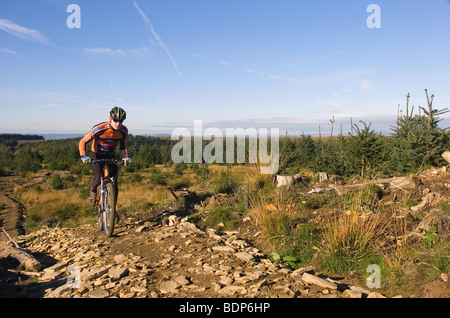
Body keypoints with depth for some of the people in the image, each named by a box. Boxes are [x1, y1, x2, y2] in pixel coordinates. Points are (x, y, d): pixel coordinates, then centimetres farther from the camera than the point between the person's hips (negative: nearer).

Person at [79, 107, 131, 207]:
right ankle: (93, 192, 15)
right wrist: (83, 156, -34)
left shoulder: (123, 131, -15)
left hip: (111, 156, 3)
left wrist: (126, 156, -20)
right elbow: (82, 142, -19)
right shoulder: (100, 129, -26)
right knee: (99, 179, -21)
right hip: (97, 155, -3)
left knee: (114, 186, -7)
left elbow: (123, 146, 0)